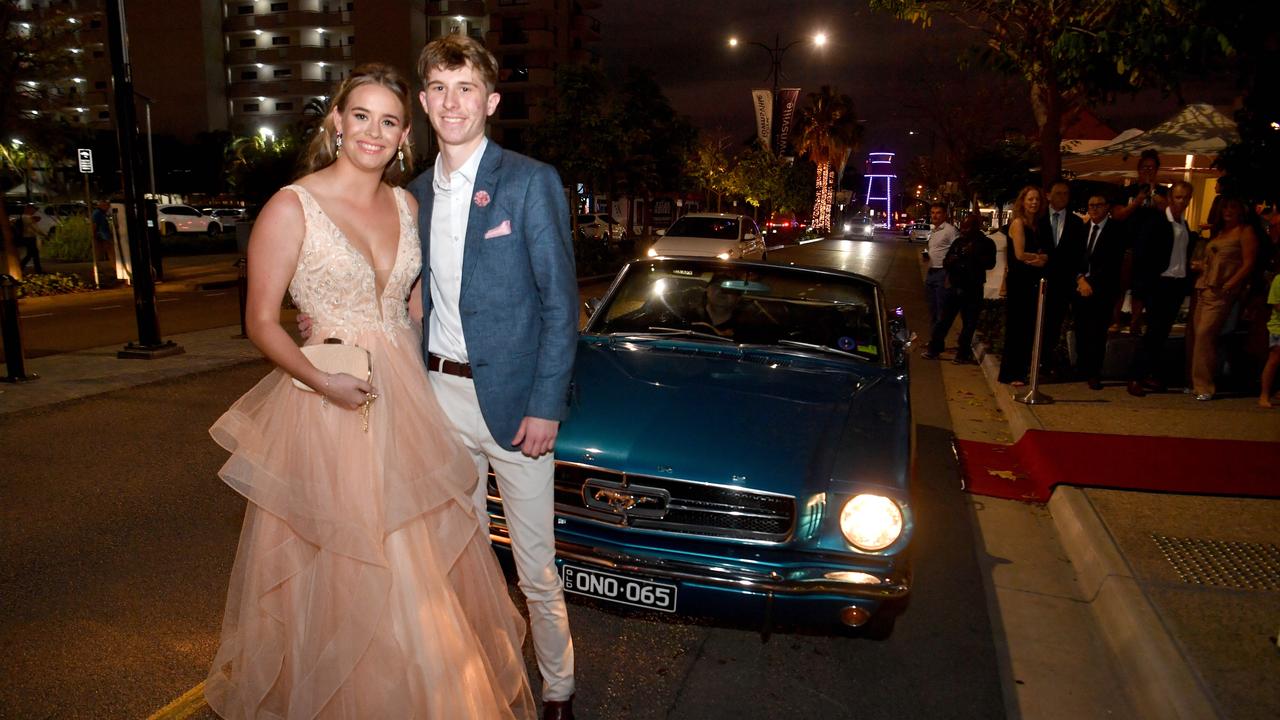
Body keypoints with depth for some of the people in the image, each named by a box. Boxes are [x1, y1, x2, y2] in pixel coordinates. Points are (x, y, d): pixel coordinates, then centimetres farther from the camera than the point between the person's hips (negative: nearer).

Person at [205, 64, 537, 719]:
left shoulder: (405, 204, 6)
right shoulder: (291, 207, -10)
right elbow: (260, 322, -9)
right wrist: (321, 379, -24)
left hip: (406, 398, 6)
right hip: (330, 404, -5)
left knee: (421, 557, 15)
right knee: (339, 569, 6)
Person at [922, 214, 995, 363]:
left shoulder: (986, 243, -2)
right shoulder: (958, 242, 11)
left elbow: (990, 264, -17)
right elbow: (945, 263, 15)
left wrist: (973, 255, -26)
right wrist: (951, 261, -8)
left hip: (973, 290, -4)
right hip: (954, 287, 4)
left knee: (969, 323, 4)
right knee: (944, 320, 4)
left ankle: (963, 353, 13)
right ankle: (934, 348, 12)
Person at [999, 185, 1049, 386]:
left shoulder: (1037, 225, 15)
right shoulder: (1018, 223, -7)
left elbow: (1044, 255, 8)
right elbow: (1020, 254, -15)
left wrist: (1041, 259, -14)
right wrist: (1039, 257, 0)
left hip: (1033, 282, 7)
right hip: (1019, 281, -7)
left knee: (1029, 328, 9)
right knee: (1016, 328, -3)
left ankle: (1022, 370, 16)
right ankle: (1010, 374, 3)